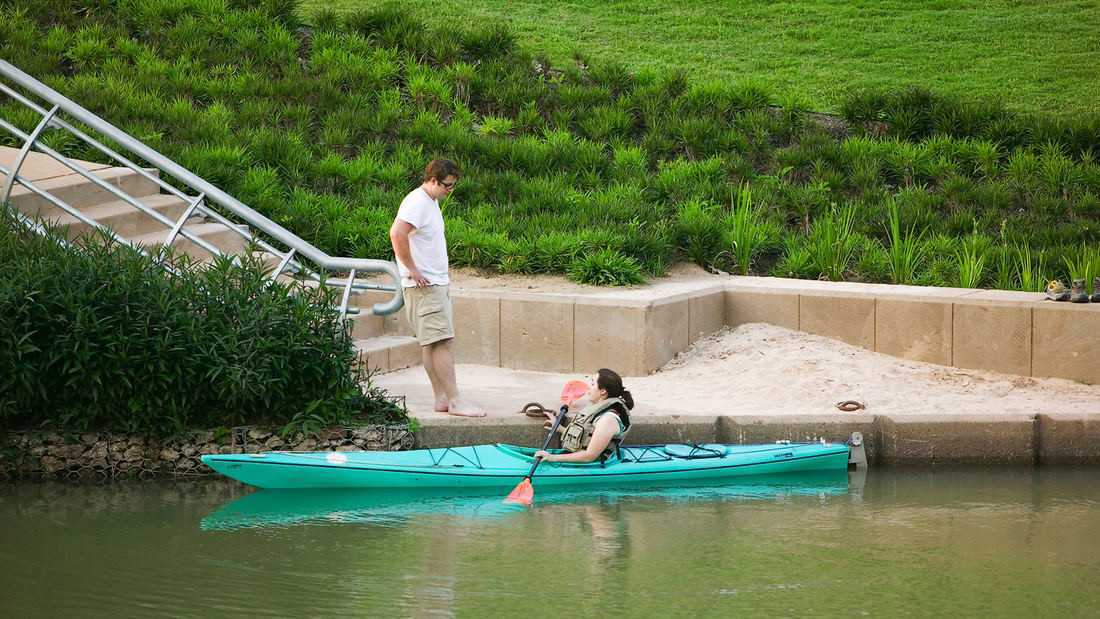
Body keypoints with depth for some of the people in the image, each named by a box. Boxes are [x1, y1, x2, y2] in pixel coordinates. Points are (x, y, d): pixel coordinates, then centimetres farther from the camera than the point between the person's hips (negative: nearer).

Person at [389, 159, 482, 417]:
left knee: (433, 343, 9)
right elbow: (397, 233, -28)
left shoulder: (431, 202, 18)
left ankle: (442, 399, 10)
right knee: (440, 342, -12)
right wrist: (412, 269, -22)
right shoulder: (417, 203, -15)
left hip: (438, 282, 10)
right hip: (424, 285, -10)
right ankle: (454, 401, -15)